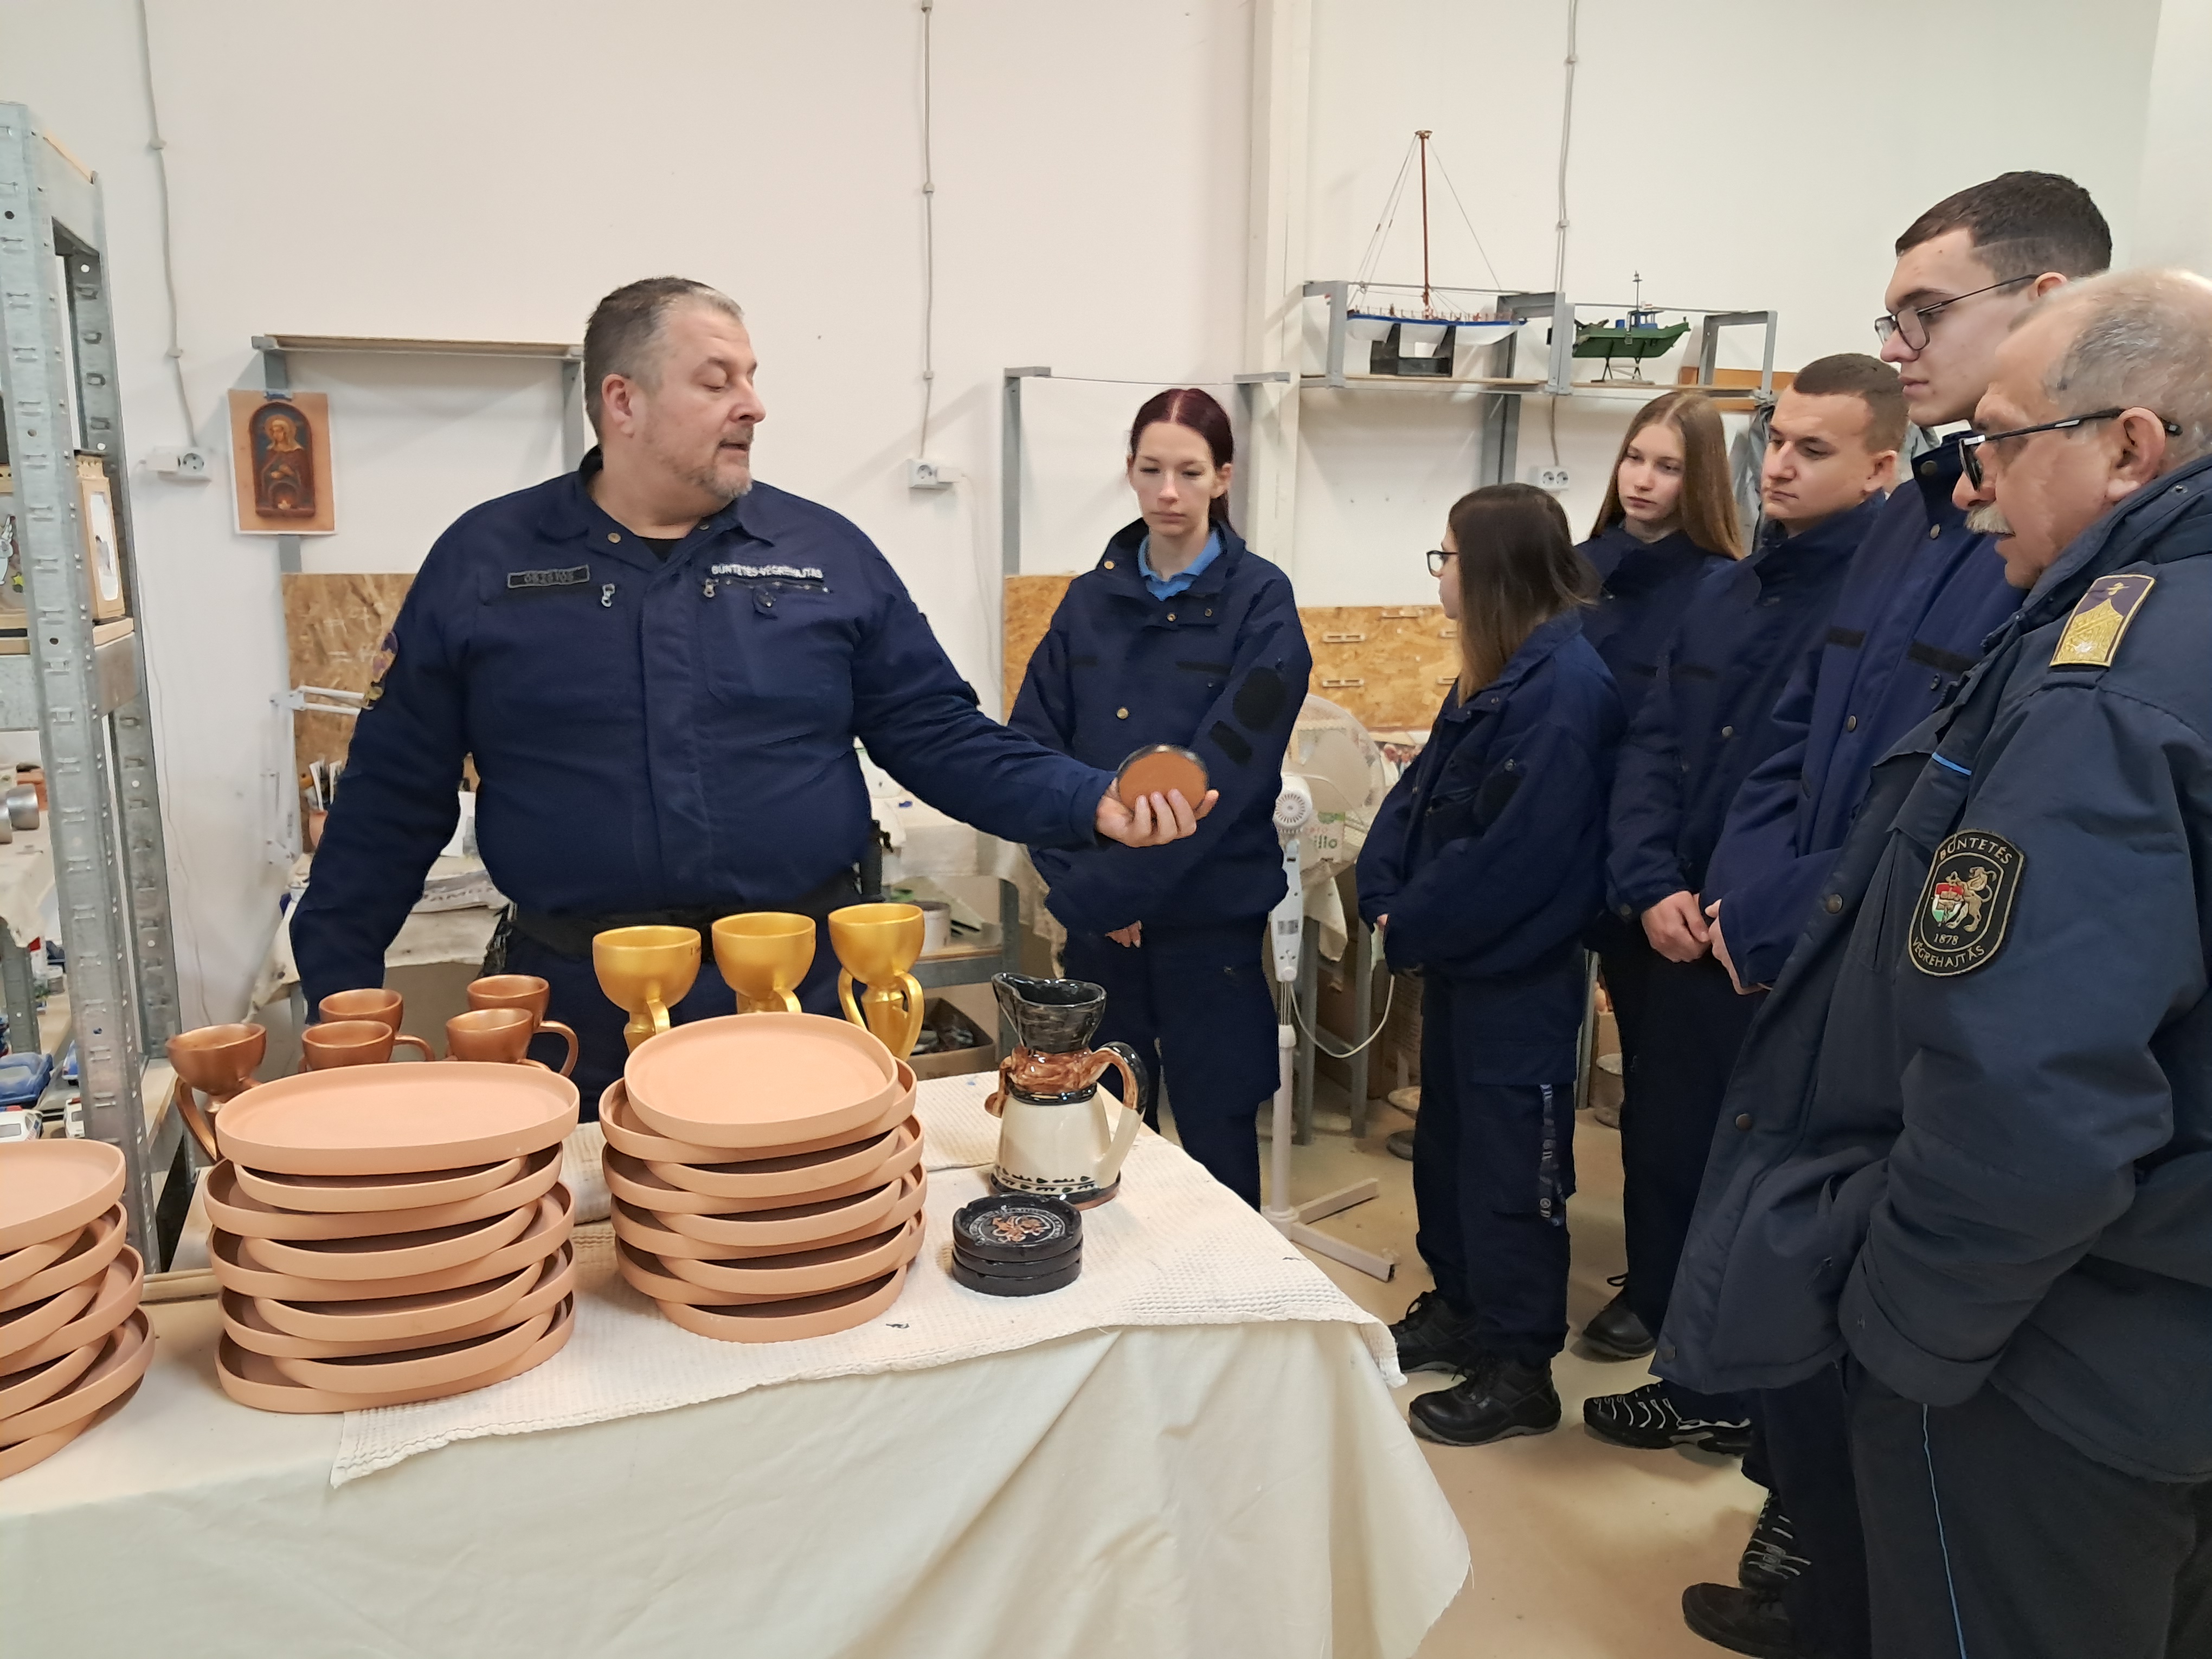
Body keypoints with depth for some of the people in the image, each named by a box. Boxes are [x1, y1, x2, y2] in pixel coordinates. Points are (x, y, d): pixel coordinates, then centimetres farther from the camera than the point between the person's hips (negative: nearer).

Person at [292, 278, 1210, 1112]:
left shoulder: (826, 553, 3)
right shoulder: (483, 560, 3)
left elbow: (943, 738, 3)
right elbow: (391, 798, 6)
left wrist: (1091, 803, -11)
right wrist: (335, 992, 3)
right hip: (581, 1012, 0)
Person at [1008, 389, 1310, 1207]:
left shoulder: (1259, 600, -5)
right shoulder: (1092, 597, 6)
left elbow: (1226, 769, -15)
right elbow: (1031, 745, 0)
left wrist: (1110, 888, -18)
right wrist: (1075, 881, -13)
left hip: (1210, 914, -3)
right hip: (1097, 920, 3)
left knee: (1218, 1134, 8)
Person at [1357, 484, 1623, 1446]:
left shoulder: (1563, 683, -21)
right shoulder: (1495, 673, 10)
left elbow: (1515, 851, -25)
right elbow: (1421, 792, 9)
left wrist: (1412, 928, -15)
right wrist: (1386, 893, -5)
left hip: (1519, 971, -9)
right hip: (1457, 954, 9)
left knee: (1511, 1163, 2)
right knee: (1448, 1138, 20)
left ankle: (1519, 1371, 17)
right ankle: (1459, 1308, 37)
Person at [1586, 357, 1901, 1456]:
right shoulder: (1726, 592, 11)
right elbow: (1652, 747, 8)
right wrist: (1651, 888, -6)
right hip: (1685, 941, 7)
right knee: (1664, 1156, 16)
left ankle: (1769, 1405, 31)